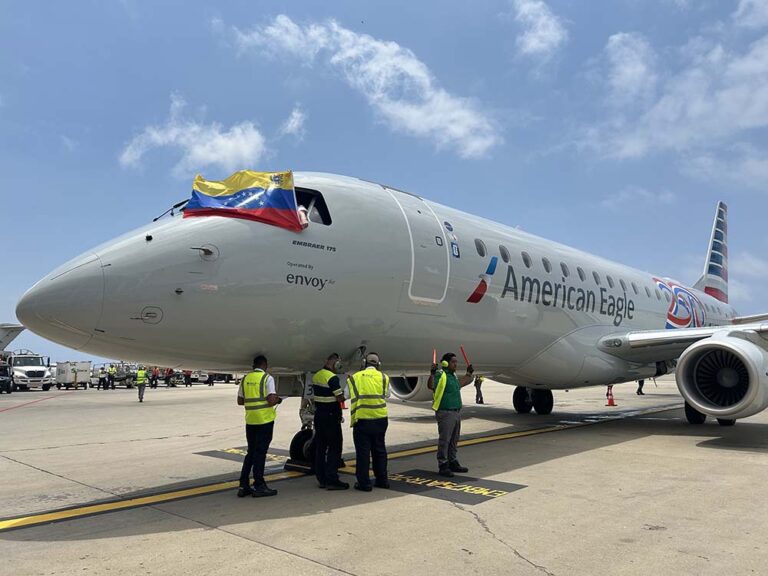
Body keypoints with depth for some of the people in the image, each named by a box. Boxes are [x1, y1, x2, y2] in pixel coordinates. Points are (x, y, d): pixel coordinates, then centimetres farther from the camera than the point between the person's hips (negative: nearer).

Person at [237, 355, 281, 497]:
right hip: (265, 420, -5)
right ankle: (259, 486, 8)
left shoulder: (245, 379, 8)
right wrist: (278, 400, 3)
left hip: (250, 420, 6)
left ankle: (243, 486, 17)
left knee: (251, 452, 15)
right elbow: (271, 401, -17)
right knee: (260, 452, 1)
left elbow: (240, 401, 12)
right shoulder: (267, 378, -9)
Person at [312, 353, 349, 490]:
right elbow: (340, 398, -18)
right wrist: (345, 394, 1)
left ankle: (321, 479, 17)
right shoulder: (332, 377, -16)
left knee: (320, 447, 11)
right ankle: (331, 480, -3)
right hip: (331, 416, -9)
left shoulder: (316, 376, 10)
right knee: (334, 447, -3)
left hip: (318, 414, 9)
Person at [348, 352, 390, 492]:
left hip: (362, 419, -2)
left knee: (363, 451, 5)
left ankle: (364, 483, 8)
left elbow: (353, 399, 0)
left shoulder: (355, 377, 0)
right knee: (379, 450, 15)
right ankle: (382, 480, 22)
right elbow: (386, 395, 6)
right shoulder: (384, 377, 2)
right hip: (380, 419, 2)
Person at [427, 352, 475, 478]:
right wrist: (432, 373, -46)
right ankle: (442, 466, 4)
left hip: (457, 412, 9)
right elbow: (430, 386, -31)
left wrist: (469, 373, 36)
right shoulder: (440, 375, -14)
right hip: (445, 412, -9)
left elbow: (459, 385, 34)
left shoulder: (453, 375, 14)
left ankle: (452, 463, 28)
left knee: (454, 440, 17)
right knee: (444, 440, -3)